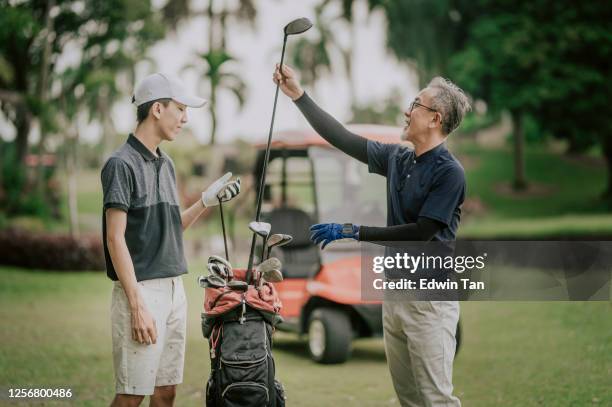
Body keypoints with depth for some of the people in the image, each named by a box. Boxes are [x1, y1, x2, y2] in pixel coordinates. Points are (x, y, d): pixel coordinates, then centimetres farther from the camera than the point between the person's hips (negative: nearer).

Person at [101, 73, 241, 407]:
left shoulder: (166, 164, 15)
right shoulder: (122, 163, -11)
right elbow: (115, 239, -15)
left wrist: (207, 201, 6)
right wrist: (138, 305, -19)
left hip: (173, 288, 8)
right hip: (141, 290, -8)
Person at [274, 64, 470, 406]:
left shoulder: (448, 172, -14)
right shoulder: (397, 158, 9)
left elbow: (421, 233, -17)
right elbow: (343, 140, 13)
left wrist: (354, 233, -13)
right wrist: (298, 94, 12)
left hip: (429, 297, -8)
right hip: (395, 289, 8)